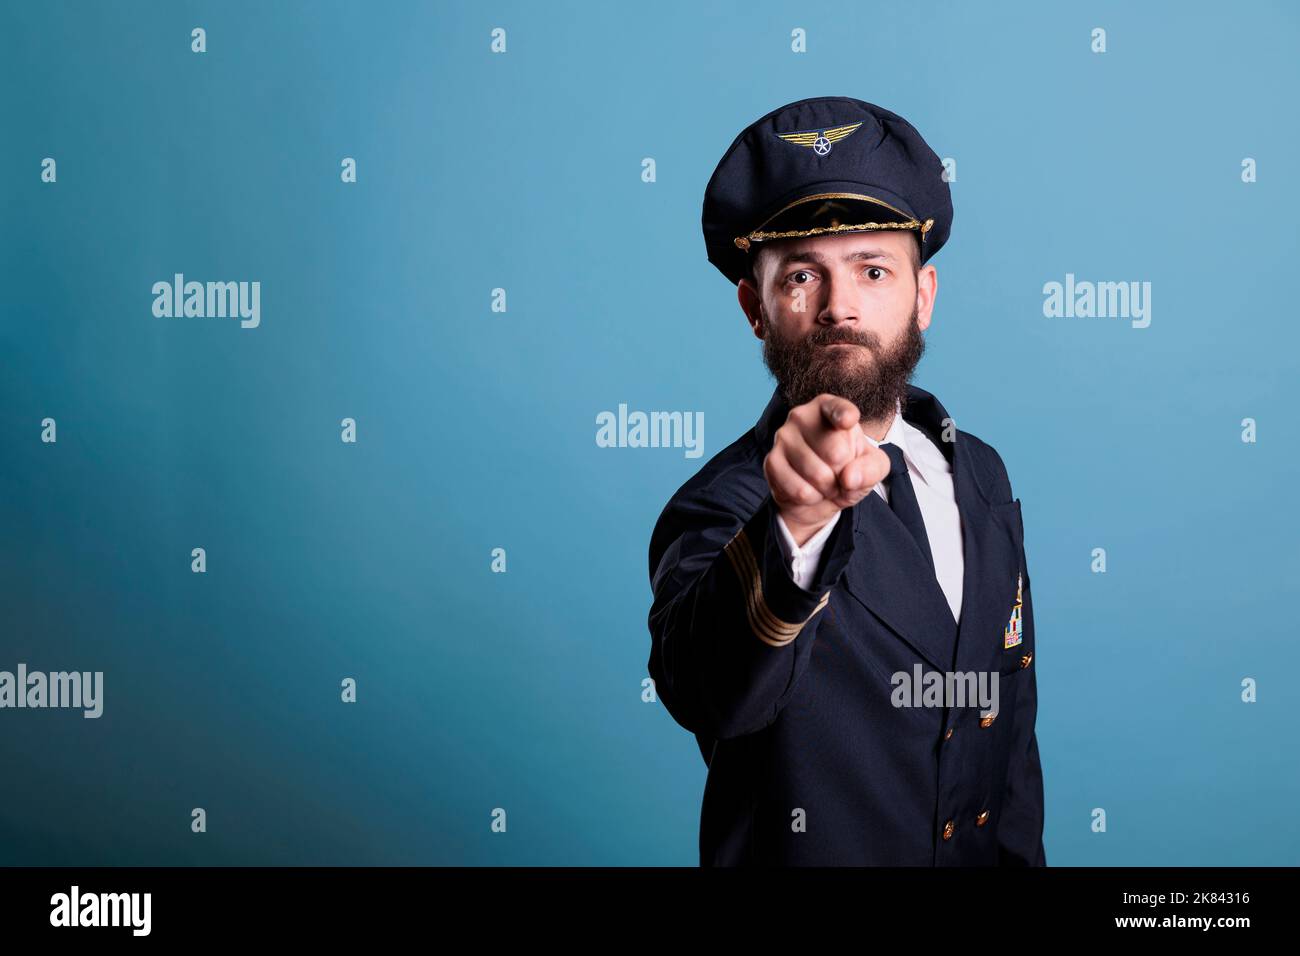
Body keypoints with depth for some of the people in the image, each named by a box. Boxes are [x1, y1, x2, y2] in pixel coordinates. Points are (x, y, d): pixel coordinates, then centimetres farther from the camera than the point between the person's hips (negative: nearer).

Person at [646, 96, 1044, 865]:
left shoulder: (982, 474, -2)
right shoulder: (724, 507, -22)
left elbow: (1010, 716, 6)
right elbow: (705, 690, -44)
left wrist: (1022, 854, 2)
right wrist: (791, 528, -60)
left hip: (980, 855, 5)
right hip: (793, 853, -5)